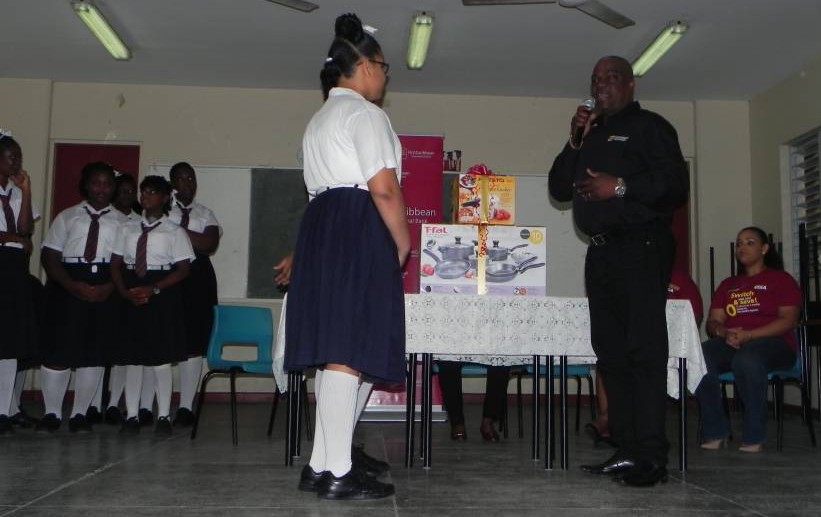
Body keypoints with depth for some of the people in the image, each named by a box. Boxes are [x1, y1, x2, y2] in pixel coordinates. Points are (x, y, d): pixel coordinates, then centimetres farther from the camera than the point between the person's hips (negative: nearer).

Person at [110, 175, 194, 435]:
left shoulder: (174, 232, 1)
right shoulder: (128, 228, 11)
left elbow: (182, 269, -5)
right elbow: (115, 264, 9)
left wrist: (153, 289, -16)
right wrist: (126, 292, -7)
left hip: (162, 297, -3)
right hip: (131, 297, 3)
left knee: (161, 357, -1)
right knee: (132, 357, 6)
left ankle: (163, 416, 8)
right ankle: (132, 415, 14)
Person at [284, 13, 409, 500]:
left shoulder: (321, 118, 26)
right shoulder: (364, 112, -5)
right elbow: (383, 187, -16)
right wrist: (403, 241, -6)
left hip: (321, 228, 10)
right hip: (359, 230, -10)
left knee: (337, 345, 11)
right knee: (351, 347, -11)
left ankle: (330, 455, 16)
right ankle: (336, 471, -9)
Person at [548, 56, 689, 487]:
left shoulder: (649, 126, 3)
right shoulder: (590, 135, 24)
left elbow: (675, 183, -9)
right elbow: (559, 189, 18)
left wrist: (622, 187, -18)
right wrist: (574, 142, 7)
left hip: (640, 249, -8)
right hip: (601, 253, 8)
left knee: (644, 351, -11)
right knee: (611, 352, 6)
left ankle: (652, 457, -10)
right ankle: (627, 451, 11)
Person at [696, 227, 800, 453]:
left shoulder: (781, 280, 11)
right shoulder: (727, 285, 25)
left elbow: (788, 320, -4)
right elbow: (712, 322, 14)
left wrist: (747, 335, -17)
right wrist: (725, 332, -12)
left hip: (773, 344, -4)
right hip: (730, 344, 4)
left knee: (746, 360, -41)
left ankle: (755, 436, -28)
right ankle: (715, 432, -23)